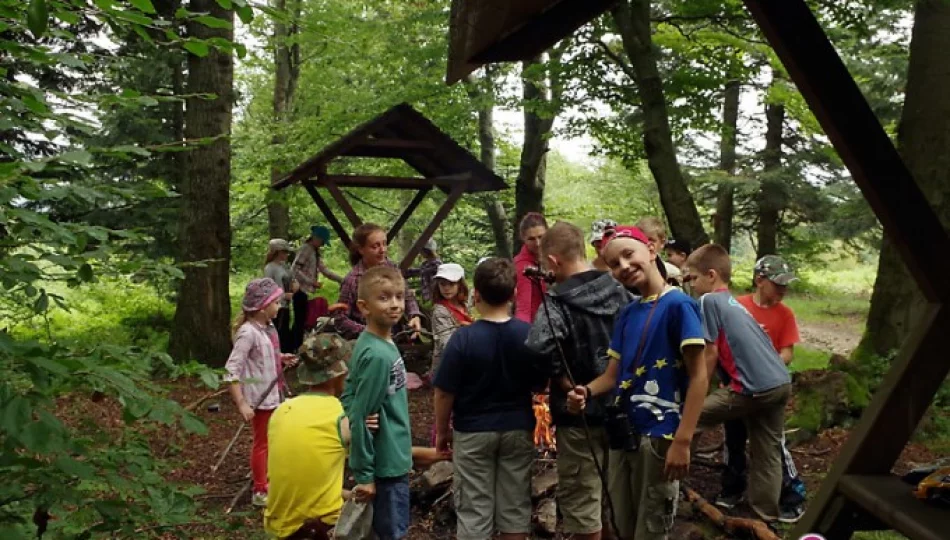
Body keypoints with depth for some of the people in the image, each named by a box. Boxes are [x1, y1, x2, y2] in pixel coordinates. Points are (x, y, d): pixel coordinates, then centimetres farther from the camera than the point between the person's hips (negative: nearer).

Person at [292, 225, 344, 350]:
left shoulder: (315, 252, 16)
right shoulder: (305, 249, -11)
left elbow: (325, 270, 16)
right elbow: (295, 270, -19)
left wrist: (342, 280, 10)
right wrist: (312, 282, -20)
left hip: (306, 292, 9)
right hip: (301, 291, -9)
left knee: (301, 322, 11)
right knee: (300, 322, -8)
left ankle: (294, 349, 17)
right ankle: (296, 350, -5)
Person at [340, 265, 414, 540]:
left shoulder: (375, 343, 2)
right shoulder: (378, 355, -25)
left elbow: (348, 396, 8)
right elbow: (359, 418, -23)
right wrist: (364, 474, -16)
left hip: (392, 458, 9)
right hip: (387, 464, -8)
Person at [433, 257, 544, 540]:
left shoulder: (464, 338, -17)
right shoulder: (529, 334, -8)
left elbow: (444, 392, -12)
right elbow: (540, 384, 2)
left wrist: (442, 431, 2)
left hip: (473, 432, -2)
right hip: (518, 429, 3)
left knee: (474, 510, 9)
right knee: (515, 506, 14)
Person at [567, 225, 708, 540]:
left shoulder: (678, 305, -12)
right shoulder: (626, 313, 10)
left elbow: (699, 377, -15)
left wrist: (682, 440, -21)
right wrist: (586, 392, -8)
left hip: (659, 436, -7)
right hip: (622, 434, 7)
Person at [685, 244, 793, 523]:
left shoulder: (709, 301, -4)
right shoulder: (735, 303, 21)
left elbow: (710, 354, -6)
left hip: (755, 388, -9)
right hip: (782, 383, 9)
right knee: (768, 456, 15)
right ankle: (766, 518, 24)